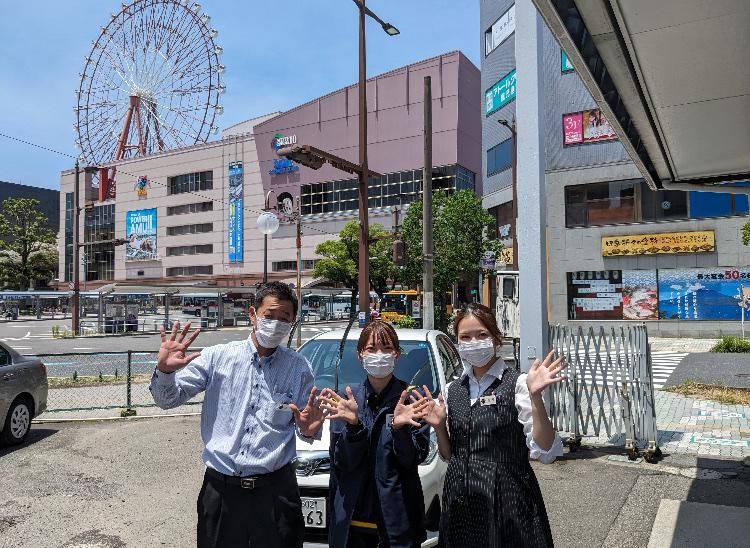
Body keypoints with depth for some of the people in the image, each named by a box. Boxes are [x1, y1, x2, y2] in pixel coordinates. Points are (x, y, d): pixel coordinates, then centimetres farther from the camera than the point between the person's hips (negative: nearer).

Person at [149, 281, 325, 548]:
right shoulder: (217, 357, 0)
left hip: (275, 489, 0)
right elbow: (168, 399, 1)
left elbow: (306, 429, 9)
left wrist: (309, 430, -14)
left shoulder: (299, 368, 3)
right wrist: (164, 370, -18)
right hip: (220, 487, 0)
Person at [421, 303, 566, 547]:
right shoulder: (453, 391, 6)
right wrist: (439, 427, -4)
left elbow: (546, 452, -15)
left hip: (506, 500, -5)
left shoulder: (517, 384, -9)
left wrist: (535, 397, -25)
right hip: (460, 503, 5)